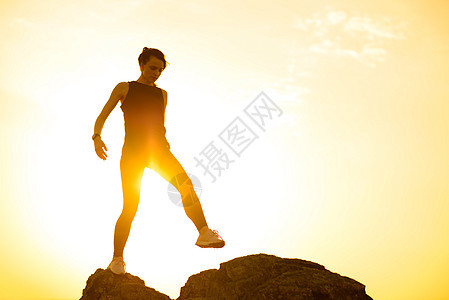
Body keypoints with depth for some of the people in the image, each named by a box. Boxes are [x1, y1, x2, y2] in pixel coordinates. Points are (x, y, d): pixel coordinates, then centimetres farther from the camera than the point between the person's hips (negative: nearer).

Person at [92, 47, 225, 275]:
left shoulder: (162, 94, 24)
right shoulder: (124, 88, 13)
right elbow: (102, 117, 9)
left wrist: (164, 143, 13)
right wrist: (97, 137, -10)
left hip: (157, 149, 3)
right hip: (132, 149, -3)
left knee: (184, 183, -26)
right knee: (130, 207, -8)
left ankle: (204, 233, -34)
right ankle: (117, 259, 7)